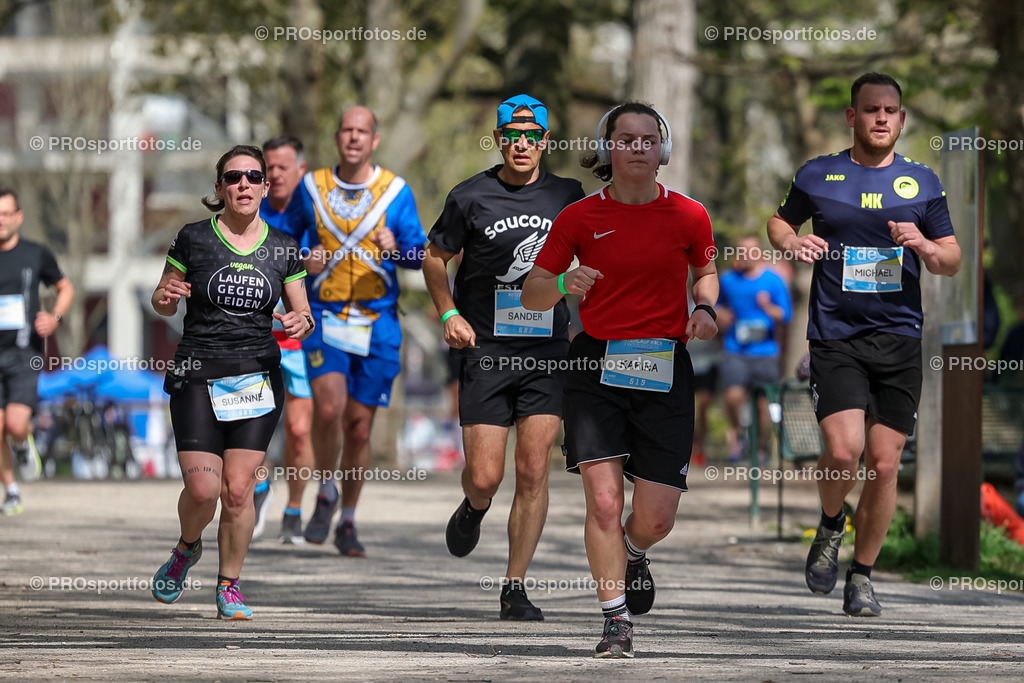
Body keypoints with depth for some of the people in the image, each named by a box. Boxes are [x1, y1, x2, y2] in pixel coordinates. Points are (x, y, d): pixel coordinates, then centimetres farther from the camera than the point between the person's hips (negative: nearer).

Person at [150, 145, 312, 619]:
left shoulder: (283, 249, 6)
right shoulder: (194, 239, 0)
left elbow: (303, 315, 12)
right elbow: (163, 302, 10)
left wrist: (300, 324, -11)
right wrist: (165, 297, -13)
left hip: (257, 379, 1)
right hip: (197, 378, -1)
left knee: (238, 490, -6)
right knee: (203, 490, -10)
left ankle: (229, 585, 11)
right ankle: (187, 550, 22)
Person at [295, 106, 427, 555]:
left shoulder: (396, 192, 2)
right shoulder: (312, 188, 5)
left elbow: (418, 256, -1)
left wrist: (396, 249, -24)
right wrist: (305, 260, -7)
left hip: (377, 323, 0)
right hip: (325, 317, 0)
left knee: (359, 427, 3)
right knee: (328, 409, -21)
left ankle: (347, 522, 20)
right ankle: (326, 493, 6)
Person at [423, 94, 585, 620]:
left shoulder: (567, 196, 5)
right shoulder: (471, 197, -1)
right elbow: (436, 255, 11)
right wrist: (449, 314, 1)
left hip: (547, 351, 1)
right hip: (486, 349, -1)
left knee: (533, 472, -7)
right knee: (484, 476, -5)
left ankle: (515, 588, 2)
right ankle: (474, 509, 33)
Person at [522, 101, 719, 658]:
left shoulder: (688, 216, 3)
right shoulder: (580, 217, 1)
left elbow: (705, 270, 23)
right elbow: (531, 294, 4)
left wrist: (704, 306, 2)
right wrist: (564, 284, -18)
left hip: (665, 372, 1)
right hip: (597, 368, -1)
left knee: (656, 518, 0)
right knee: (603, 500, -14)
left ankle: (633, 553, 37)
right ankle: (617, 620, -5)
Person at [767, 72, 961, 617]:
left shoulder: (922, 183, 8)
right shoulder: (817, 176, 5)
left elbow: (952, 262, 13)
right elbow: (779, 222, 21)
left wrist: (928, 248, -10)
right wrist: (792, 243, -2)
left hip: (899, 339, 2)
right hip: (835, 338, -2)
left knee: (883, 465, 0)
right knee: (843, 450, -19)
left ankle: (862, 574, 18)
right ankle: (830, 527, 13)